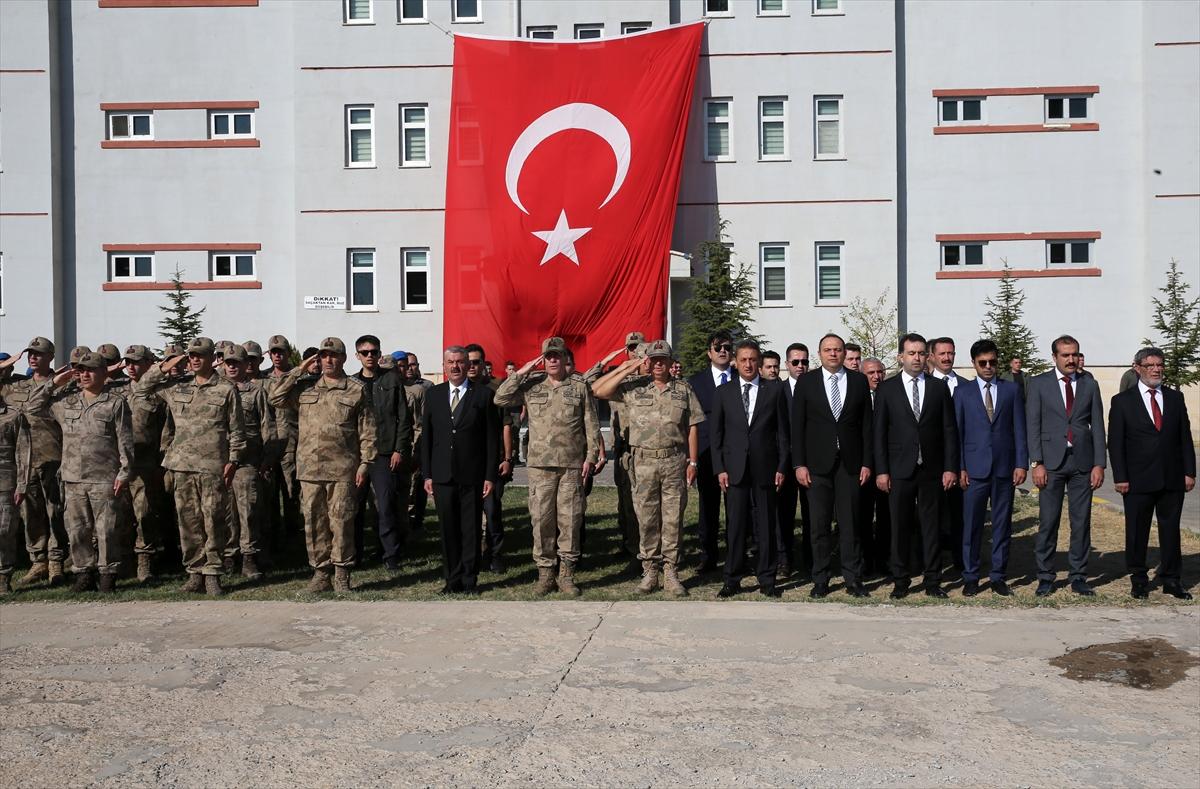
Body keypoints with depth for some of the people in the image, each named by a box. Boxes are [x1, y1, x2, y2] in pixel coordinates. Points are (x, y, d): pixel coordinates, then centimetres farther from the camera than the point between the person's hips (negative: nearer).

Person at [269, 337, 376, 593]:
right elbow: (275, 397, 2)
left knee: (341, 521, -1)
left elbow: (367, 431, 4)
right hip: (310, 467, 3)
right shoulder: (305, 388, 13)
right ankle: (320, 572, 17)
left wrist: (365, 463, -3)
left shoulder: (357, 390, 5)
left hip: (343, 469, -3)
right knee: (314, 521, 7)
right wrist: (300, 370, 2)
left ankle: (341, 574, 9)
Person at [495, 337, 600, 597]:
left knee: (570, 519, 2)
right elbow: (500, 399, -1)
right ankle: (545, 573, 13)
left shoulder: (580, 387, 7)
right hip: (540, 465, 1)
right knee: (541, 519, 2)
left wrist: (590, 457, -1)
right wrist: (520, 373, -5)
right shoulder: (531, 386, 8)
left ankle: (567, 574, 13)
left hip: (572, 465, 0)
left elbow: (592, 425, 6)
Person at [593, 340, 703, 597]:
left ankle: (671, 573, 11)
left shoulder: (683, 390, 8)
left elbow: (692, 428, 7)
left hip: (675, 462, 0)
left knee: (673, 519, 3)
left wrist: (693, 462, 1)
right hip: (644, 462, 0)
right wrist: (626, 369, -6)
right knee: (646, 518, 6)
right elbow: (599, 391, -5)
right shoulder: (634, 387, 5)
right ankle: (649, 571, 16)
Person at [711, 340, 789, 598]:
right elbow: (716, 433, 7)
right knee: (735, 526, 3)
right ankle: (732, 579, 12)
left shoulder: (775, 392, 6)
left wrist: (781, 468, -1)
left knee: (765, 526, 4)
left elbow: (783, 433, 6)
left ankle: (767, 579, 15)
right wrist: (719, 468, -1)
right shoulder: (723, 392, 7)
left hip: (765, 469, 0)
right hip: (734, 469, 0)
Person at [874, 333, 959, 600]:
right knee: (899, 528, 4)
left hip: (932, 470, 1)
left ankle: (933, 582, 16)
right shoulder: (886, 389, 3)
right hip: (900, 470, -1)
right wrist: (881, 470, -5)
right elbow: (879, 433, 1)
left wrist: (950, 467, -2)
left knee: (931, 528, 6)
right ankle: (900, 582, 14)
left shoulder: (939, 388, 7)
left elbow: (949, 430, 5)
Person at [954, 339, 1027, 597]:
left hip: (1005, 468, 1)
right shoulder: (962, 392, 6)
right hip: (975, 469, -1)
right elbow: (957, 432, 3)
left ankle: (998, 576, 16)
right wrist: (960, 468, -4)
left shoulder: (1011, 389, 9)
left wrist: (1021, 464, -2)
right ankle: (970, 577, 10)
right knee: (971, 525, 1)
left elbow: (1019, 429, 6)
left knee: (1002, 524, 7)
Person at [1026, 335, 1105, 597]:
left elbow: (1097, 426, 8)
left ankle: (1079, 577, 15)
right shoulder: (1038, 384, 3)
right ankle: (1045, 577, 9)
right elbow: (1033, 425, -1)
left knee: (1081, 522, 6)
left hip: (1083, 463, 2)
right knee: (1048, 522, 0)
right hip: (1052, 462, -2)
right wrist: (1037, 463, -8)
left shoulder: (1089, 385, 10)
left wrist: (1099, 464, 1)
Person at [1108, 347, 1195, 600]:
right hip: (1139, 481, -3)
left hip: (1172, 479, 3)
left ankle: (1171, 579, 20)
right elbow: (1115, 443, -2)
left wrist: (1189, 471, 4)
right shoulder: (1122, 401, 0)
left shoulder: (1175, 398, 10)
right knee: (1137, 531, 4)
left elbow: (1185, 437, 10)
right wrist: (1120, 477, -8)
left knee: (1171, 529, 9)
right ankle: (1138, 579, 16)